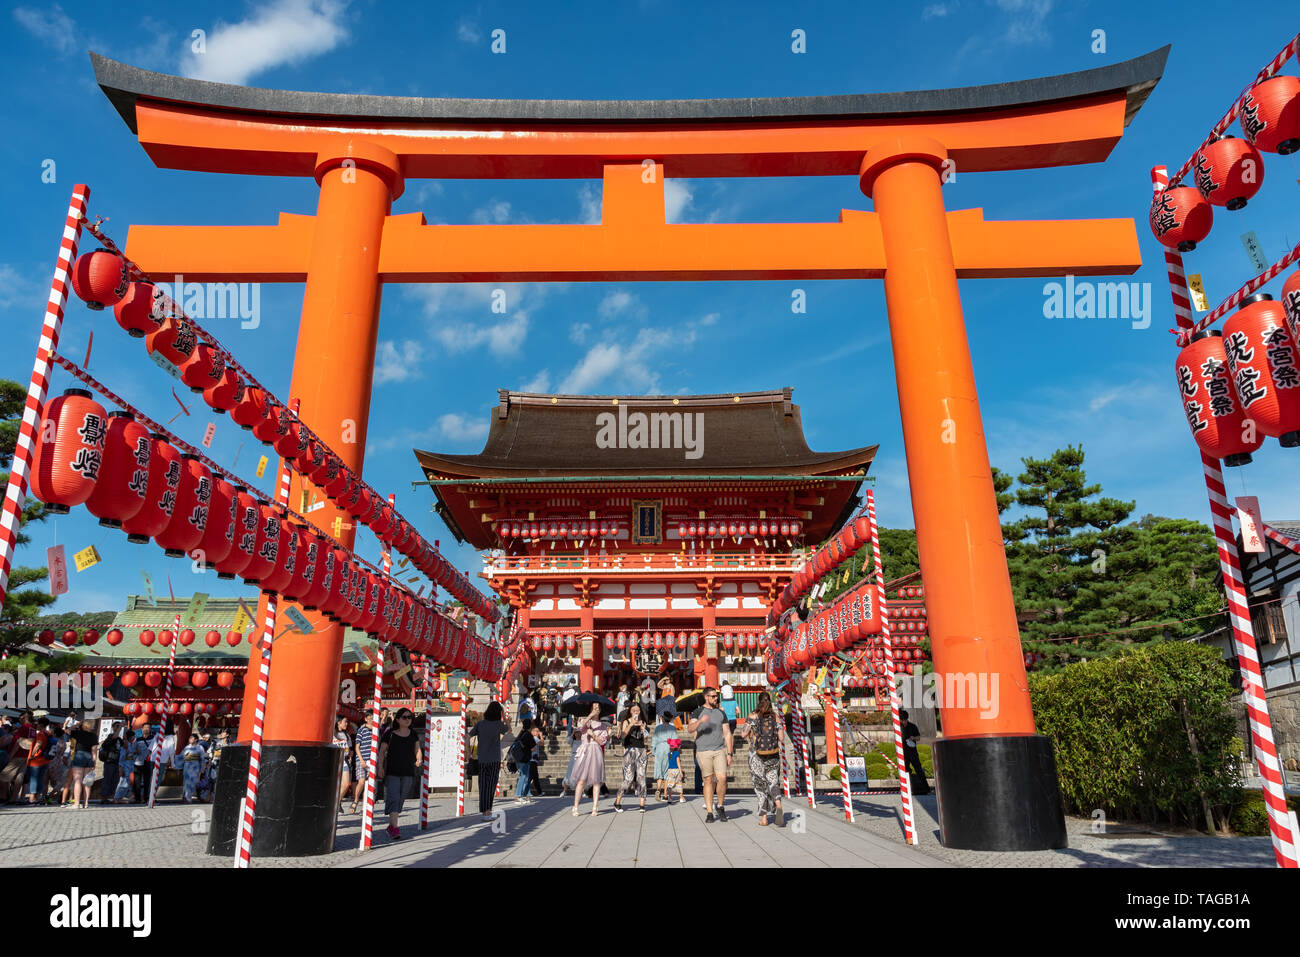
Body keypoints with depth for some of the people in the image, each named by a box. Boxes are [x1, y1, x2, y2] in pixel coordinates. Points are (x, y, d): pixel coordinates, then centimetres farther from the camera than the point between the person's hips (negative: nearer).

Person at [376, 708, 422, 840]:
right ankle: (395, 829, -17)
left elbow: (417, 749, 9)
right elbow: (382, 751, 0)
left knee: (400, 799, 9)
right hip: (392, 771, -4)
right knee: (393, 798, -13)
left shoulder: (413, 735, 11)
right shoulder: (389, 734, 0)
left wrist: (418, 760, -11)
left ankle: (390, 826, 23)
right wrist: (380, 766, -10)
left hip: (408, 772, 4)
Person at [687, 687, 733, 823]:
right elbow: (690, 729, -9)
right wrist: (700, 721, -27)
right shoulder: (699, 712, 5)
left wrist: (729, 753, 6)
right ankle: (709, 813, 8)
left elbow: (727, 734, 13)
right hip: (703, 751, -2)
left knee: (722, 778, -12)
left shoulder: (721, 713, 13)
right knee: (708, 781, -1)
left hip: (720, 750, 2)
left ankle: (720, 806, 9)